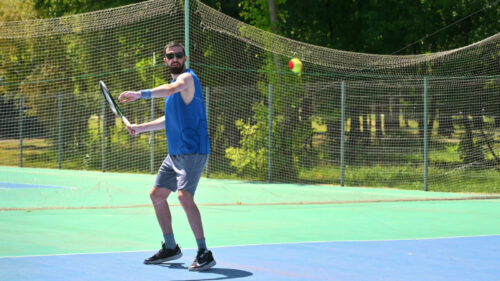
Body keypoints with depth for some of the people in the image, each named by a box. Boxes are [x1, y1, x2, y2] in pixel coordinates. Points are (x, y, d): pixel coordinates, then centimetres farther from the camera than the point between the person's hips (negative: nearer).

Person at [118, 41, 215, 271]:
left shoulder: (187, 78, -10)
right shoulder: (174, 83, 18)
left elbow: (171, 89, -35)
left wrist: (141, 94, -46)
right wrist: (141, 127, 29)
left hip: (192, 151, -10)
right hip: (174, 153, 10)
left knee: (184, 195, -23)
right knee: (157, 195, 13)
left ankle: (204, 254, -20)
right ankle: (170, 248, 26)